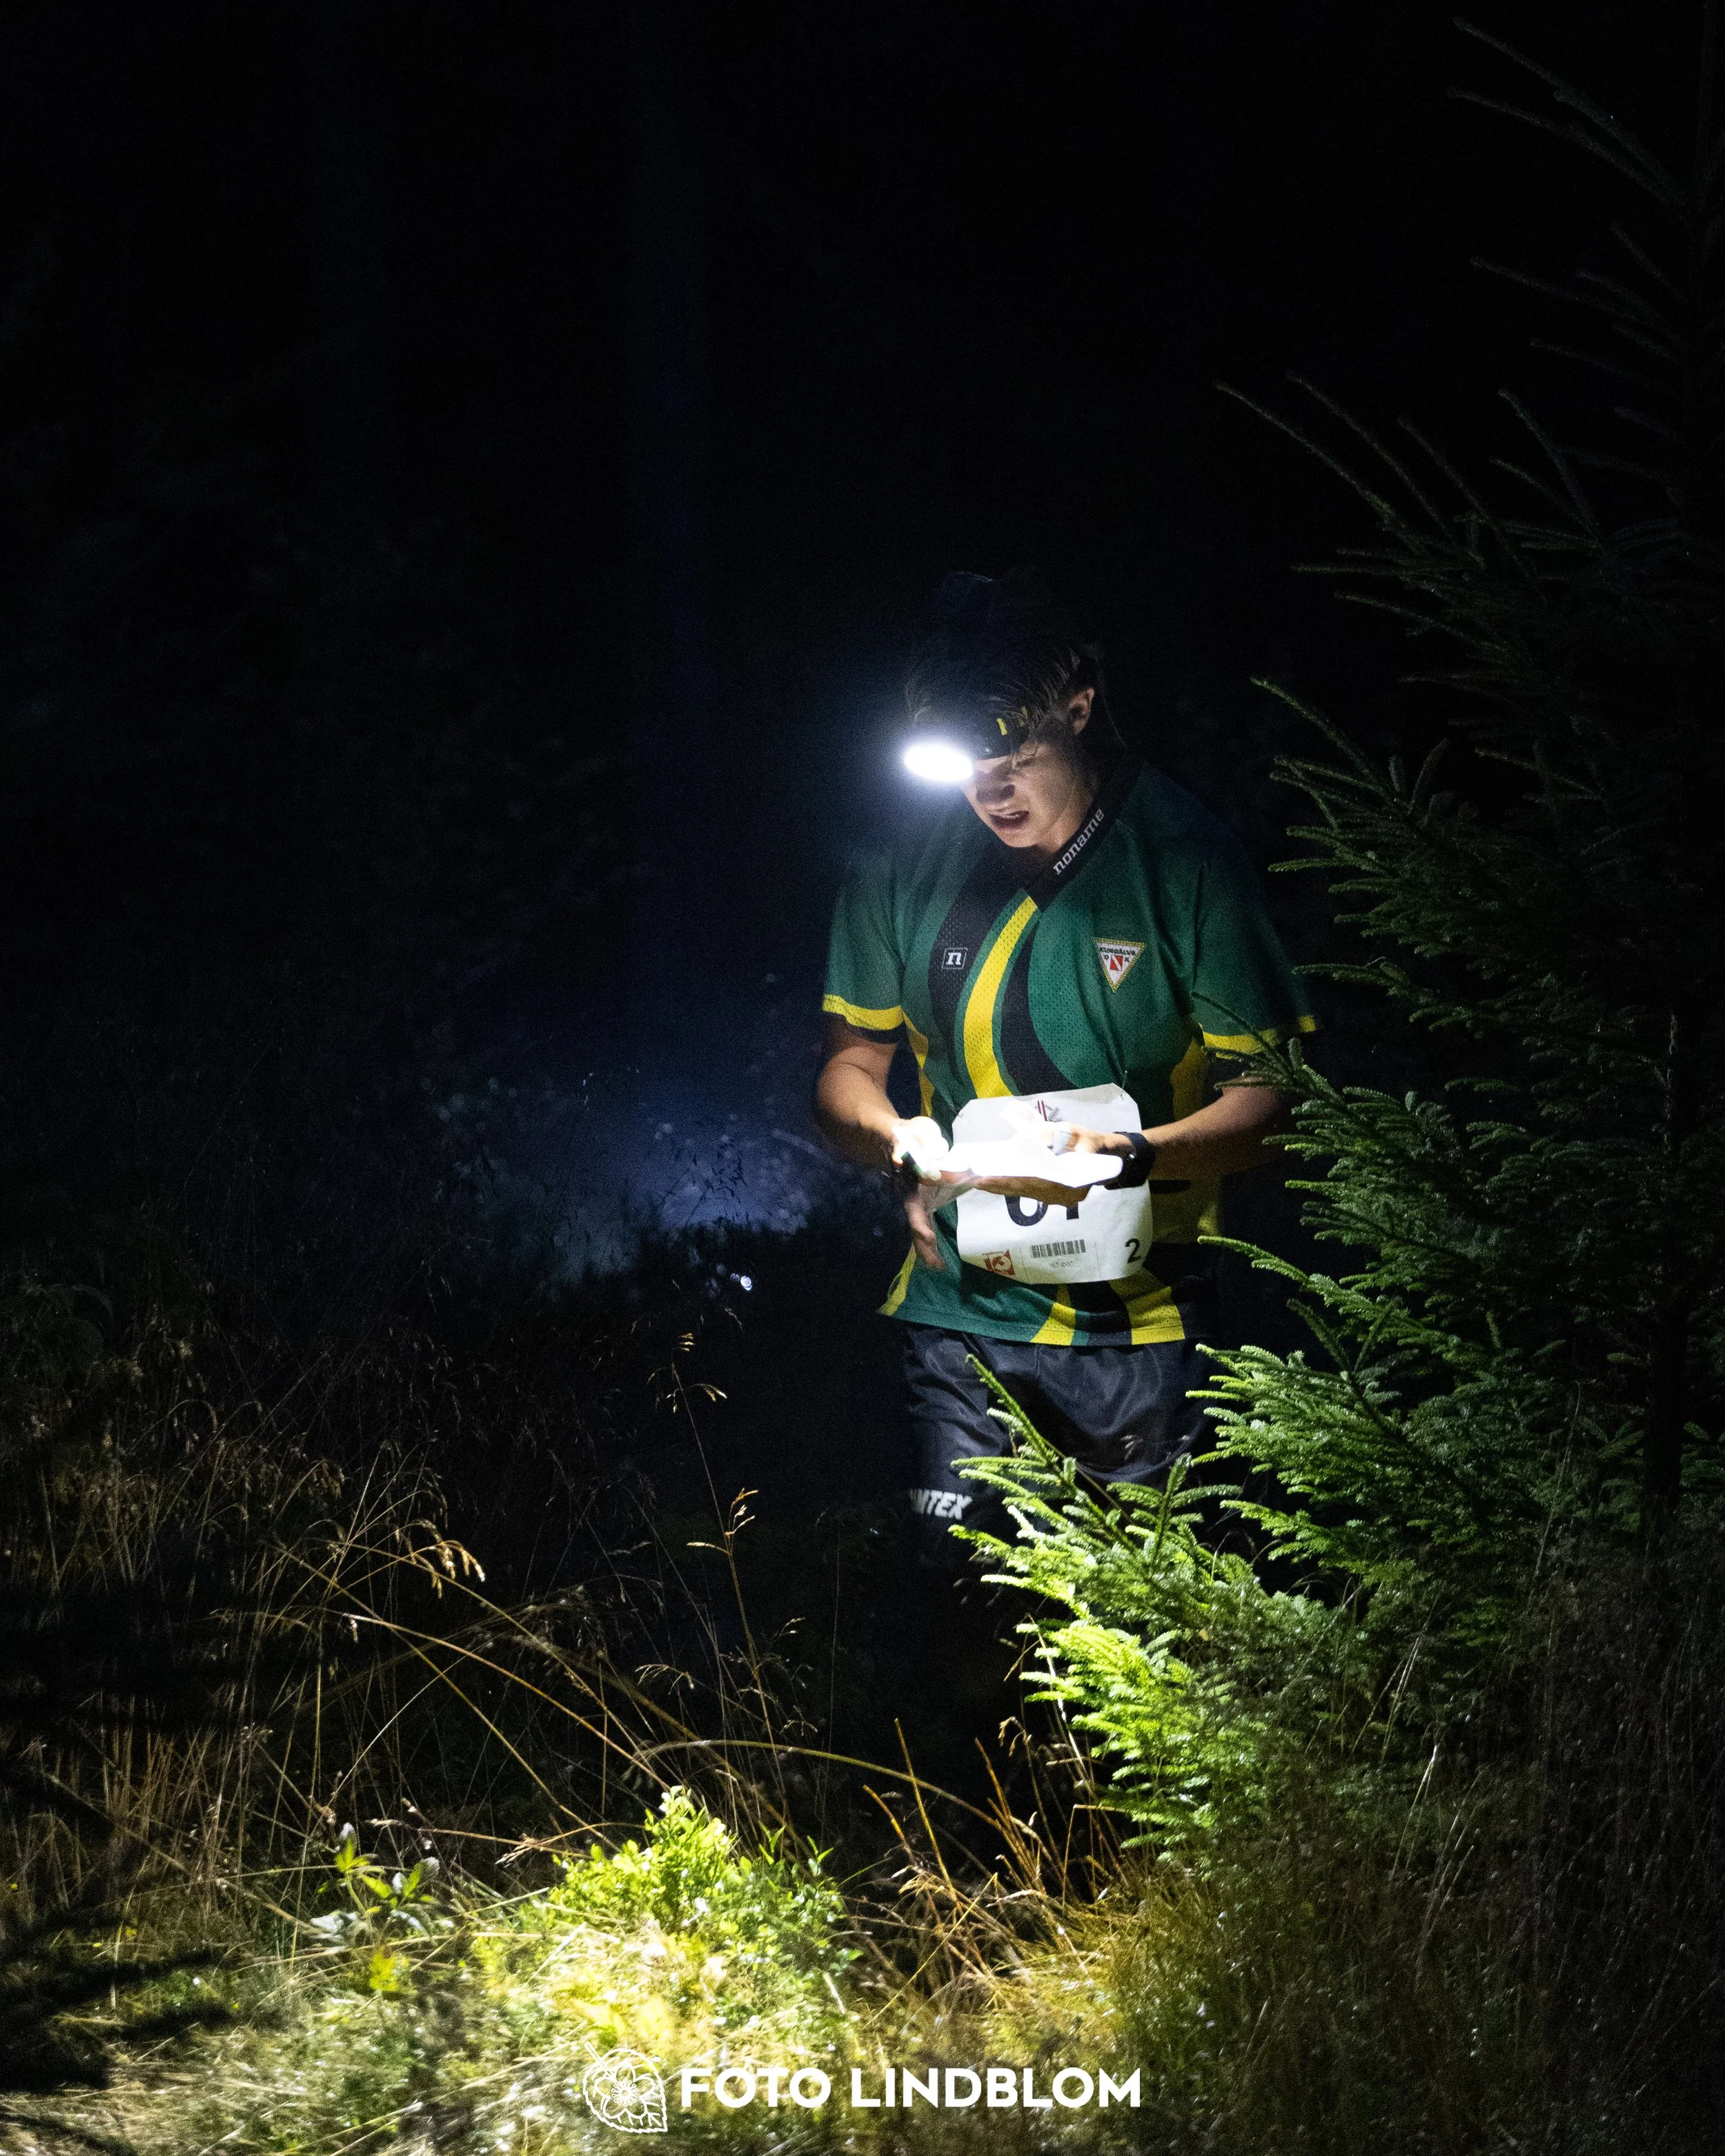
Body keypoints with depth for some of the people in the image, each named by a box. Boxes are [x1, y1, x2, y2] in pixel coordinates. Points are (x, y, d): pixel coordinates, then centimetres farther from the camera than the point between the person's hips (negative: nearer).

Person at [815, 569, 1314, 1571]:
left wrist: (1136, 1152, -25)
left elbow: (1268, 1094, -6)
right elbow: (850, 1065, 12)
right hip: (961, 1311, 2)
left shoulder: (1186, 859, -7)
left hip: (1135, 1323, -2)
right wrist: (897, 1138, -11)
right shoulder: (903, 873, 3)